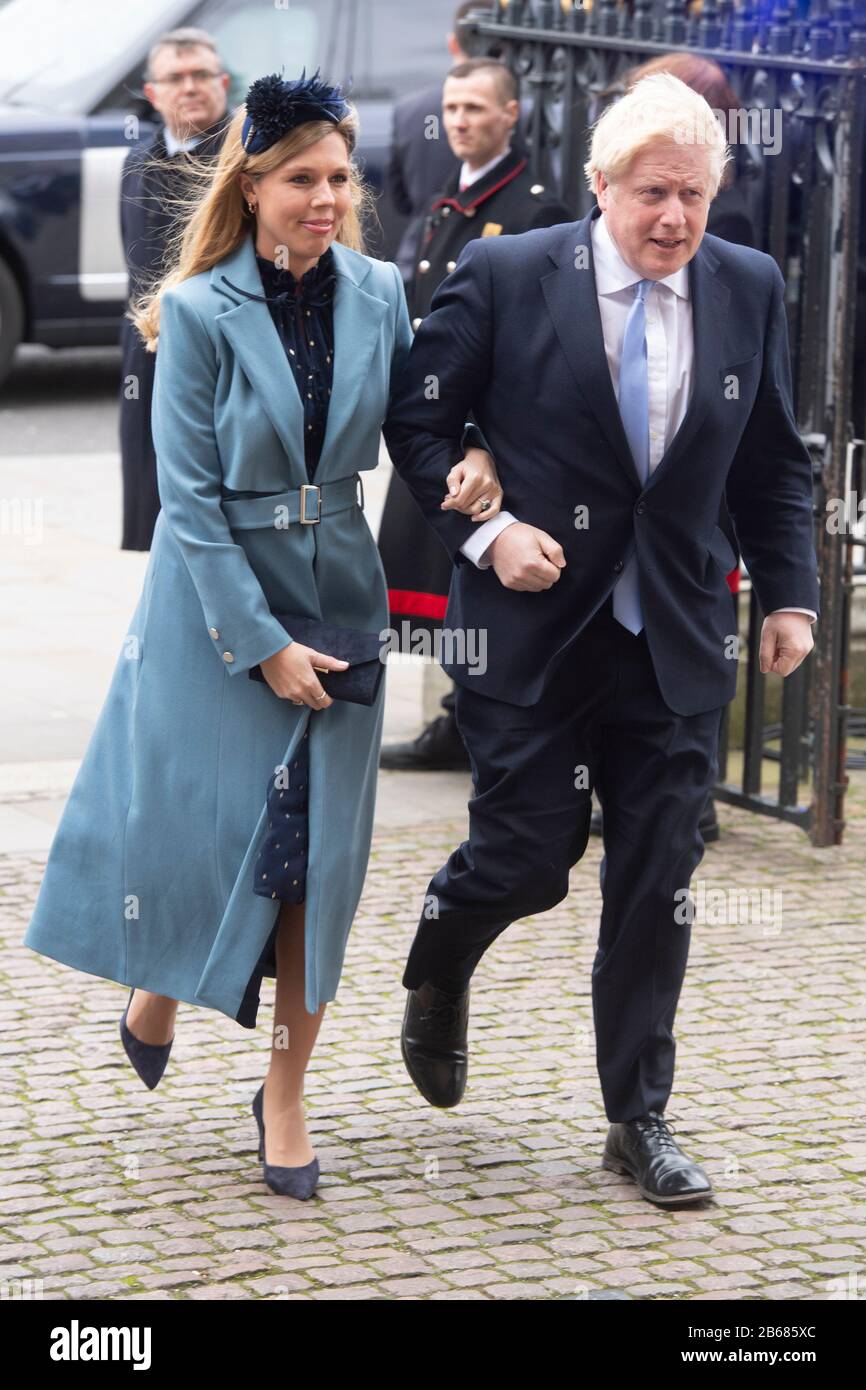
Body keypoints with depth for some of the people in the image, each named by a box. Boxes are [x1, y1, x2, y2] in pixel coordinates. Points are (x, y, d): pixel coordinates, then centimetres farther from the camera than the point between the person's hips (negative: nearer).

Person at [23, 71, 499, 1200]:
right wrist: (262, 643, -14)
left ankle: (286, 1092, 13)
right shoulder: (200, 313, -10)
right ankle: (160, 982, 36)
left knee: (319, 847, 1)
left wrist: (468, 460, -11)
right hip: (215, 602, -3)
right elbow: (190, 494, -11)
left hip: (337, 598, 3)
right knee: (198, 822, 2)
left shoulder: (379, 294, 1)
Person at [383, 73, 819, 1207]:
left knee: (658, 883, 4)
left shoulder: (750, 289, 3)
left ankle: (640, 1119, 16)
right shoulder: (505, 276, -7)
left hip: (677, 641, 3)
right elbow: (418, 418, 0)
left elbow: (773, 463, 13)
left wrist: (791, 594, 6)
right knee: (529, 859, 0)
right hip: (531, 632, -3)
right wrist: (485, 530, -12)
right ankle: (438, 972, 35)